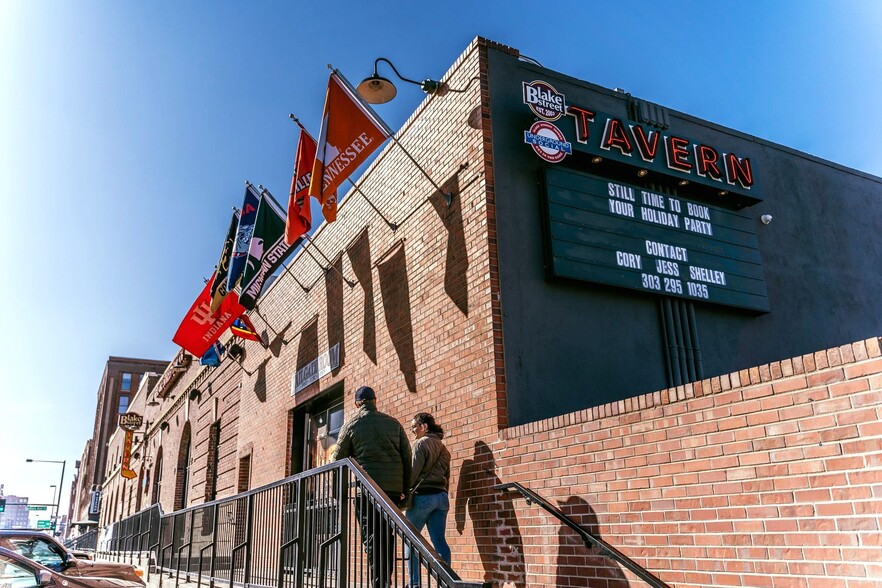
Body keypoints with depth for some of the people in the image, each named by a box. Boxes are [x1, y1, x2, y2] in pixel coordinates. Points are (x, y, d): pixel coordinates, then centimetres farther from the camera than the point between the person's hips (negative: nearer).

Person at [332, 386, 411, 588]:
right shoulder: (393, 423, 11)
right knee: (387, 536, 11)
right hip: (393, 487, 3)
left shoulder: (351, 426, 5)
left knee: (372, 538, 2)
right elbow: (407, 457, 8)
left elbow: (338, 460, 9)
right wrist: (406, 489, 12)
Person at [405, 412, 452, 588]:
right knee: (439, 541, 4)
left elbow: (413, 473, -12)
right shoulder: (442, 447, 18)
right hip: (441, 496, 7)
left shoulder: (421, 444, -5)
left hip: (423, 495, -7)